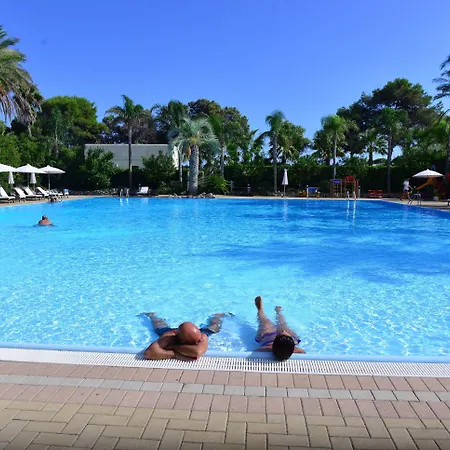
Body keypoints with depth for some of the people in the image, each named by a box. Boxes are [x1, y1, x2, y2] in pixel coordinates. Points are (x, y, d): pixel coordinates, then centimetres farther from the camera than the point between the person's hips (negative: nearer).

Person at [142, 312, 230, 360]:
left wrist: (172, 346, -64)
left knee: (215, 327, 26)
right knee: (160, 328, 33)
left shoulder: (202, 336, -50)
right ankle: (151, 315, 64)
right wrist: (176, 354, -68)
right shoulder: (169, 337, -51)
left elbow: (198, 352, -71)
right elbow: (148, 353, -64)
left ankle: (217, 316, 59)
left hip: (192, 333, 0)